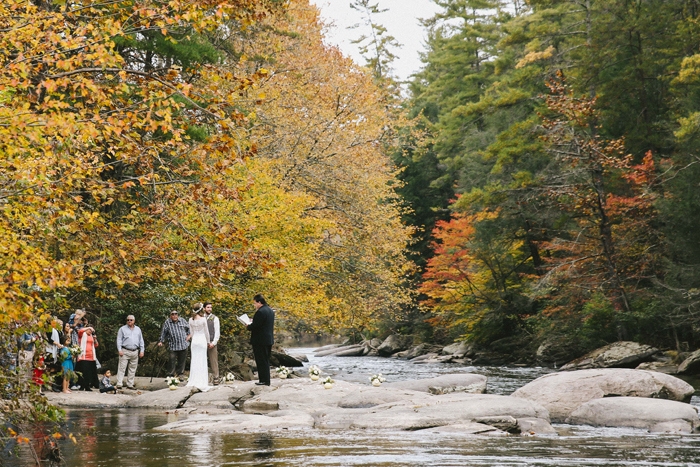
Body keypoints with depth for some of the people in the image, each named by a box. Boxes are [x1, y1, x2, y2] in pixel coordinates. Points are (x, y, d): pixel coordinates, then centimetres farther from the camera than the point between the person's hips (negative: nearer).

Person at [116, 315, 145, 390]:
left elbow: (141, 341, 16)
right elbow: (119, 340, 1)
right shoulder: (122, 329, 5)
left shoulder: (138, 329, 15)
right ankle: (119, 384, -10)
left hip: (135, 352, 4)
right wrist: (120, 350, -9)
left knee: (132, 369, 5)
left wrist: (142, 351, 8)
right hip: (125, 351, -4)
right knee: (122, 368, -8)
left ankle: (130, 384, 11)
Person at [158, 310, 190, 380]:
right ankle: (170, 375, 0)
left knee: (182, 361, 8)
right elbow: (163, 333, 3)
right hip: (173, 346, -3)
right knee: (172, 361, -9)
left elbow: (189, 328, 21)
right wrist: (161, 341, -2)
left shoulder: (182, 321, 7)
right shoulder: (167, 322, 0)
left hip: (183, 345, 3)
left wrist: (189, 335, 11)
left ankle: (180, 374, 19)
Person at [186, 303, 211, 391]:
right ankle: (201, 382, -1)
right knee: (202, 361, 0)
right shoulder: (203, 319, -11)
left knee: (194, 360, 8)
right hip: (202, 340, -4)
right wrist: (208, 342, 11)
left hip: (194, 341, 4)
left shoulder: (191, 320, 1)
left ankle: (193, 381, 10)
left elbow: (191, 332, 9)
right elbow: (206, 332, -2)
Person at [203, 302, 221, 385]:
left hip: (211, 343, -3)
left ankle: (216, 379, -2)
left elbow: (217, 331, -3)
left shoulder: (215, 318, 0)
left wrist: (213, 343, -11)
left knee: (213, 362, -4)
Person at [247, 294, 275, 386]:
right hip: (269, 339, 10)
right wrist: (252, 324, 13)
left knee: (261, 361, -3)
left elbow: (255, 326, -22)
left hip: (260, 341, -10)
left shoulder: (260, 312, -19)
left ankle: (264, 380, -2)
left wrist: (248, 326, -1)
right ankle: (266, 380, 20)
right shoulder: (270, 310, 11)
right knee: (266, 361, 15)